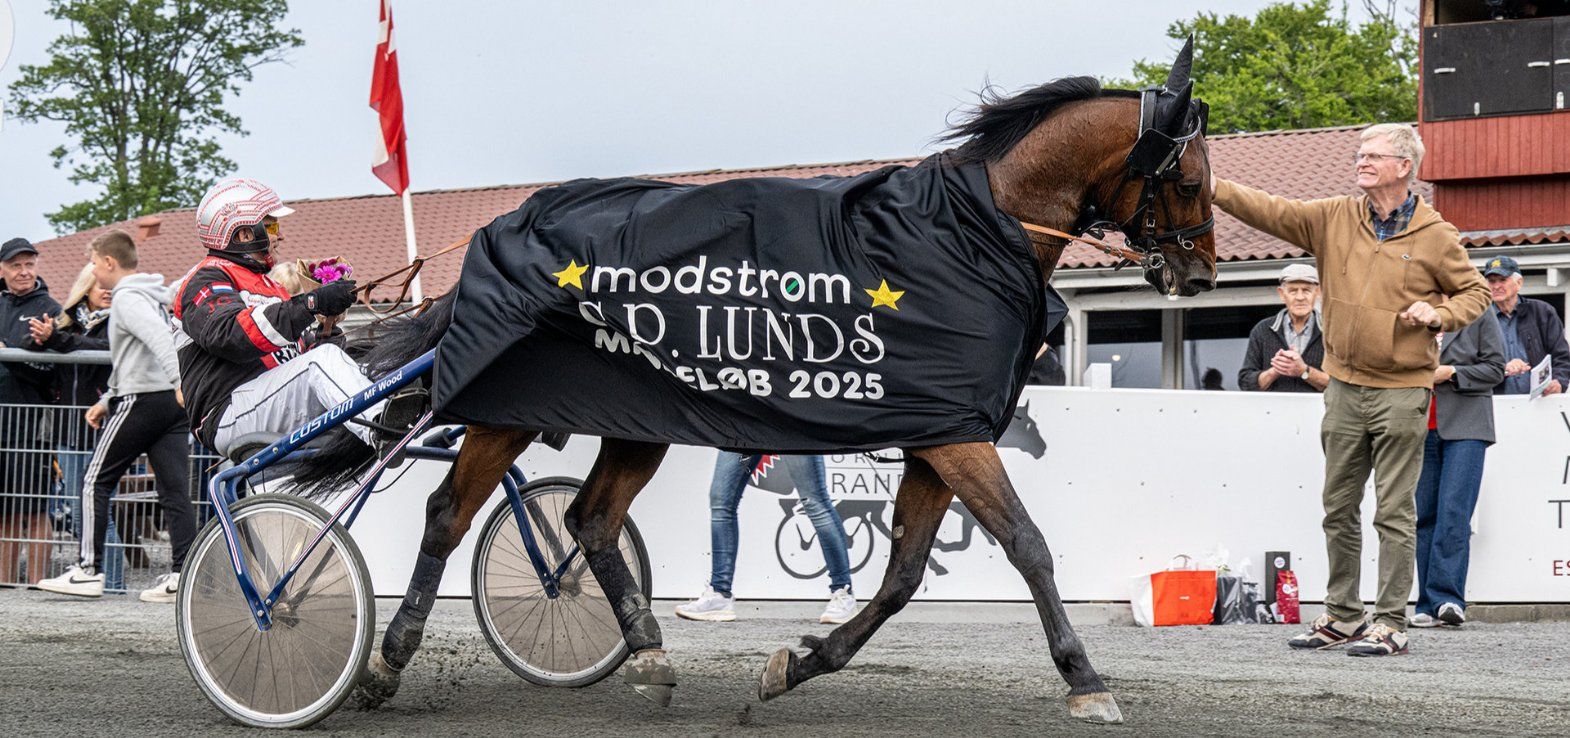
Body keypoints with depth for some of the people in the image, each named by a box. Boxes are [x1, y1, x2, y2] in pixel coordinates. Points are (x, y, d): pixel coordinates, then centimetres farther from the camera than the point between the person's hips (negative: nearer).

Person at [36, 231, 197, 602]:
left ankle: (88, 571, 1)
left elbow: (159, 338, -25)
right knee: (175, 491, 1)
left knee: (96, 482, 2)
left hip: (141, 401, -8)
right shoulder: (154, 296, 22)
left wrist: (179, 381, -36)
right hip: (173, 403, 8)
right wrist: (107, 401, 30)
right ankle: (181, 574, -6)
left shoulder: (127, 297, -7)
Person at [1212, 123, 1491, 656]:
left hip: (1402, 388, -4)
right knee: (1339, 508, 10)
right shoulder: (1333, 219, 5)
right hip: (1344, 387, 5)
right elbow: (1271, 212, -1)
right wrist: (1213, 187, -12)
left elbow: (1475, 292, 6)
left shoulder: (1435, 236, -3)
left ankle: (1390, 624, 2)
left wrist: (1439, 314, -13)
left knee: (1394, 512, -3)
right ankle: (1342, 617, 20)